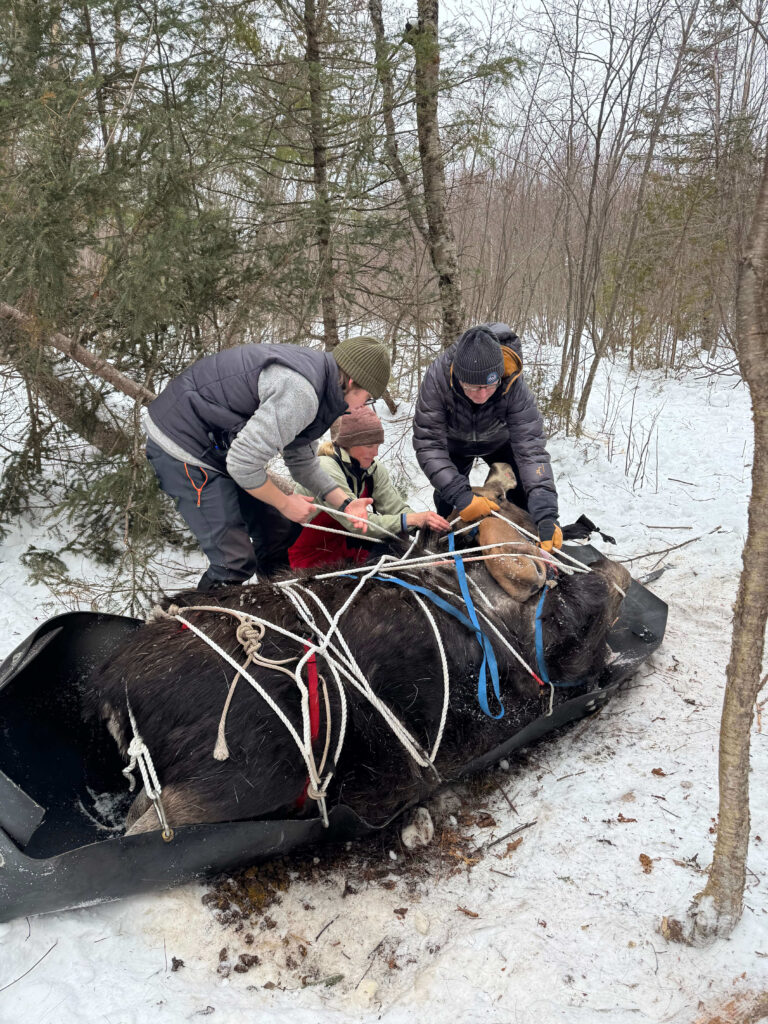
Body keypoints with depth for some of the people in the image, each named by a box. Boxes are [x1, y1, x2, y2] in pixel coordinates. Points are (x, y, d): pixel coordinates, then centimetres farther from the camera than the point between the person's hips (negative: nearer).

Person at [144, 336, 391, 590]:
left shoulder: (315, 373, 4)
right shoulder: (299, 393, -29)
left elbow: (302, 461, 12)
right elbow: (243, 464, -30)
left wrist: (345, 503, 0)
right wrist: (285, 503, -13)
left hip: (222, 446, 10)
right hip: (182, 447, -10)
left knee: (279, 532, 13)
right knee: (235, 563, -13)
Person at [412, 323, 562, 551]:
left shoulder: (514, 386, -39)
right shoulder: (437, 377, -41)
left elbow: (530, 448, -40)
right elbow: (428, 443, -37)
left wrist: (546, 514, -50)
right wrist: (461, 496, -48)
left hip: (499, 441, 0)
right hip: (454, 442, 0)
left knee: (523, 497, -5)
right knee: (447, 499, -7)